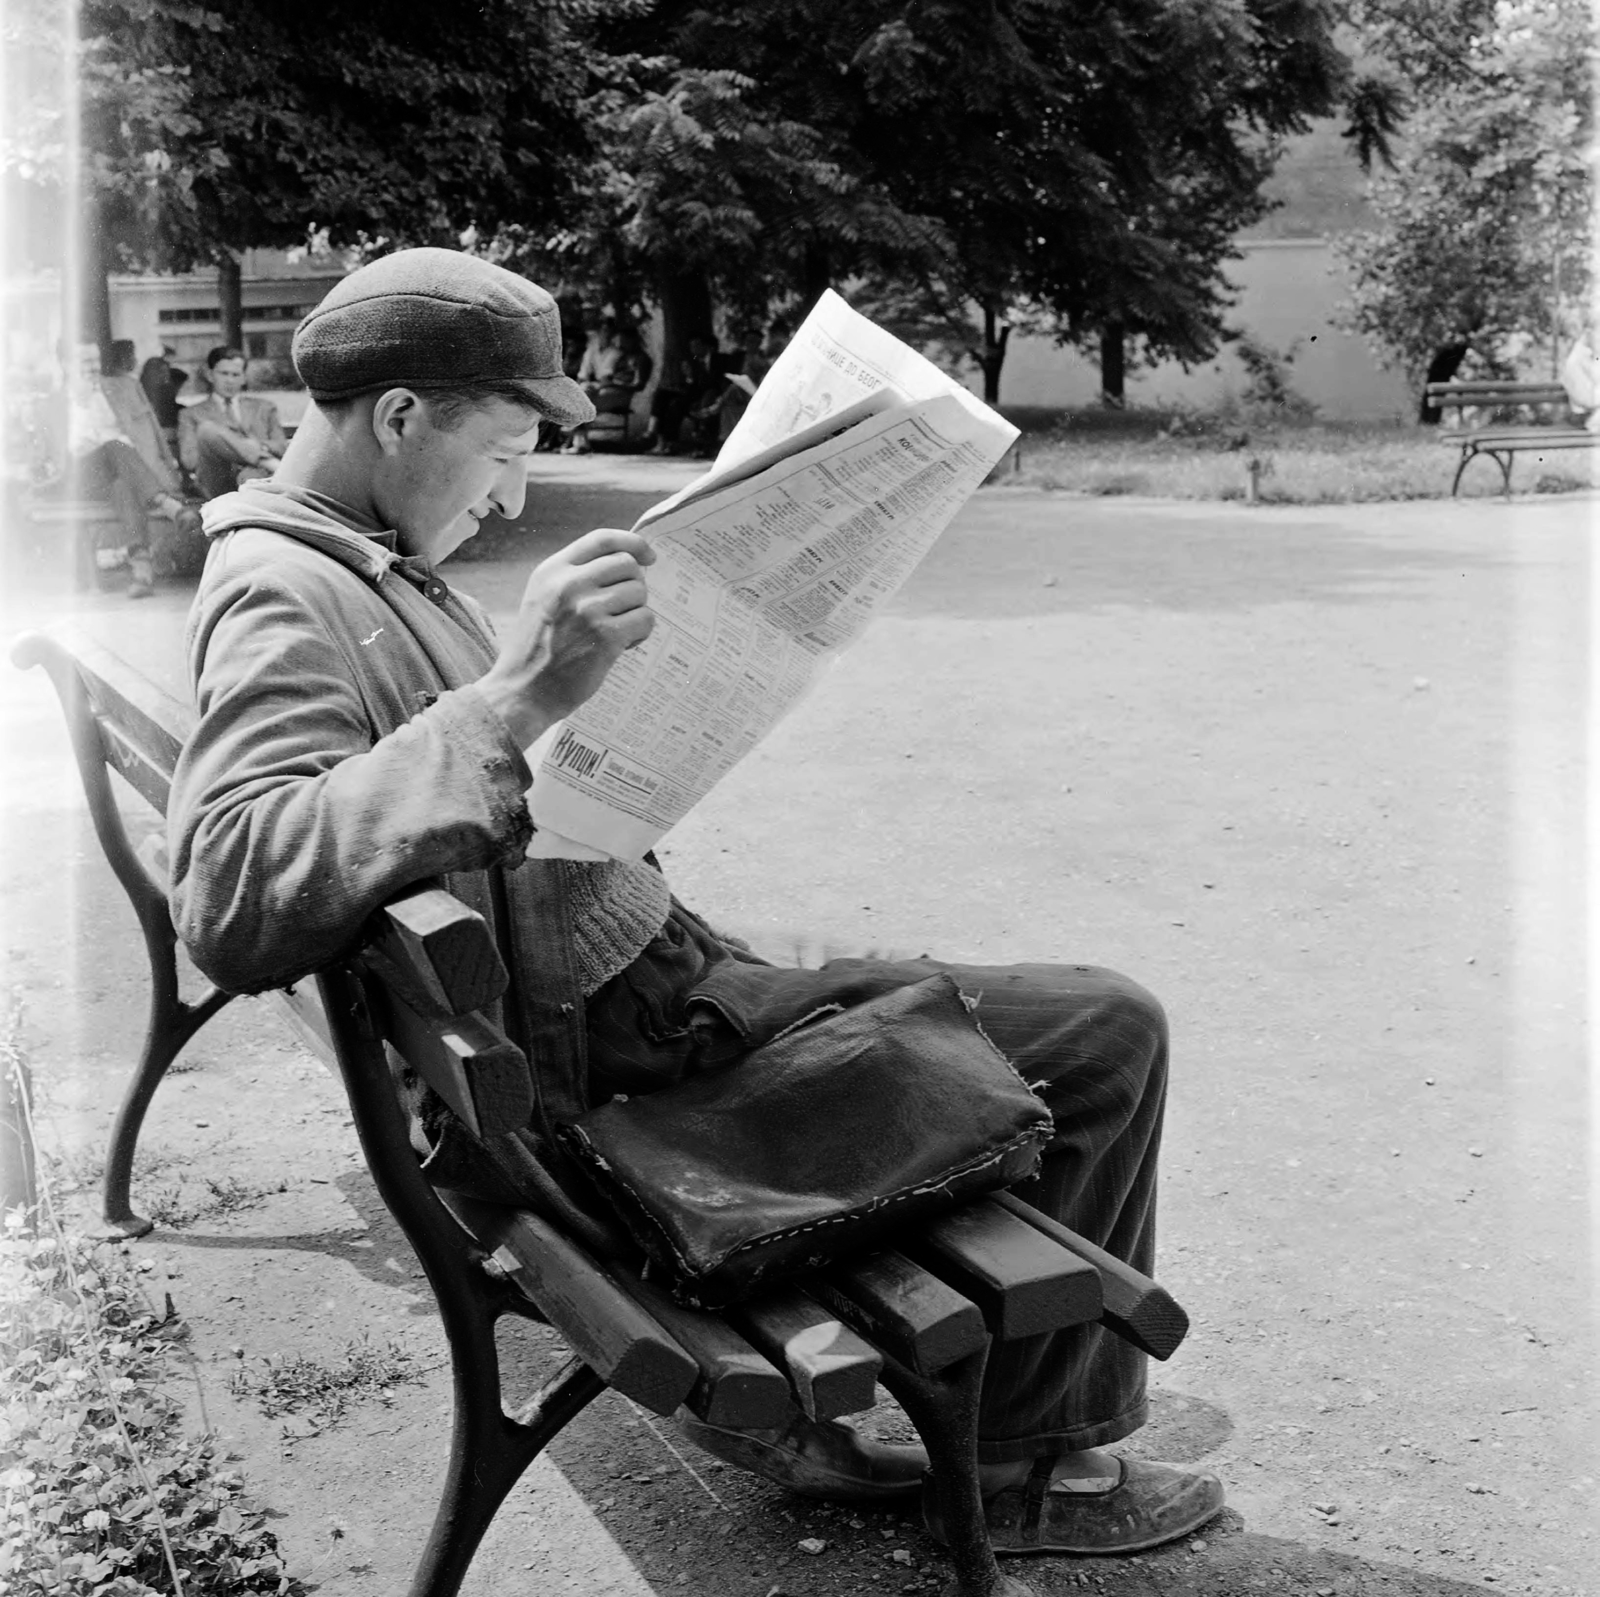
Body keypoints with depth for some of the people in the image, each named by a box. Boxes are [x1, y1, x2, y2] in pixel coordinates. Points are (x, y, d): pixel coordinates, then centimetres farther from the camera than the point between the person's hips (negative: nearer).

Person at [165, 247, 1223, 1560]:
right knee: (1105, 1034, -5)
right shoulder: (282, 598, -17)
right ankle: (1031, 1461, 13)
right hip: (605, 1051, -11)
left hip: (646, 986, 11)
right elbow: (234, 907, -34)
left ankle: (766, 1394, 22)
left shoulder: (369, 568, 15)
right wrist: (514, 699, -38)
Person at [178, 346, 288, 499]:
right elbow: (189, 460, 10)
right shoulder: (191, 414, 25)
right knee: (207, 428, -28)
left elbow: (282, 447, 18)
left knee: (251, 475, -39)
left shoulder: (264, 407, 30)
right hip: (217, 484, 0)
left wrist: (260, 447, -4)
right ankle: (268, 462, -38)